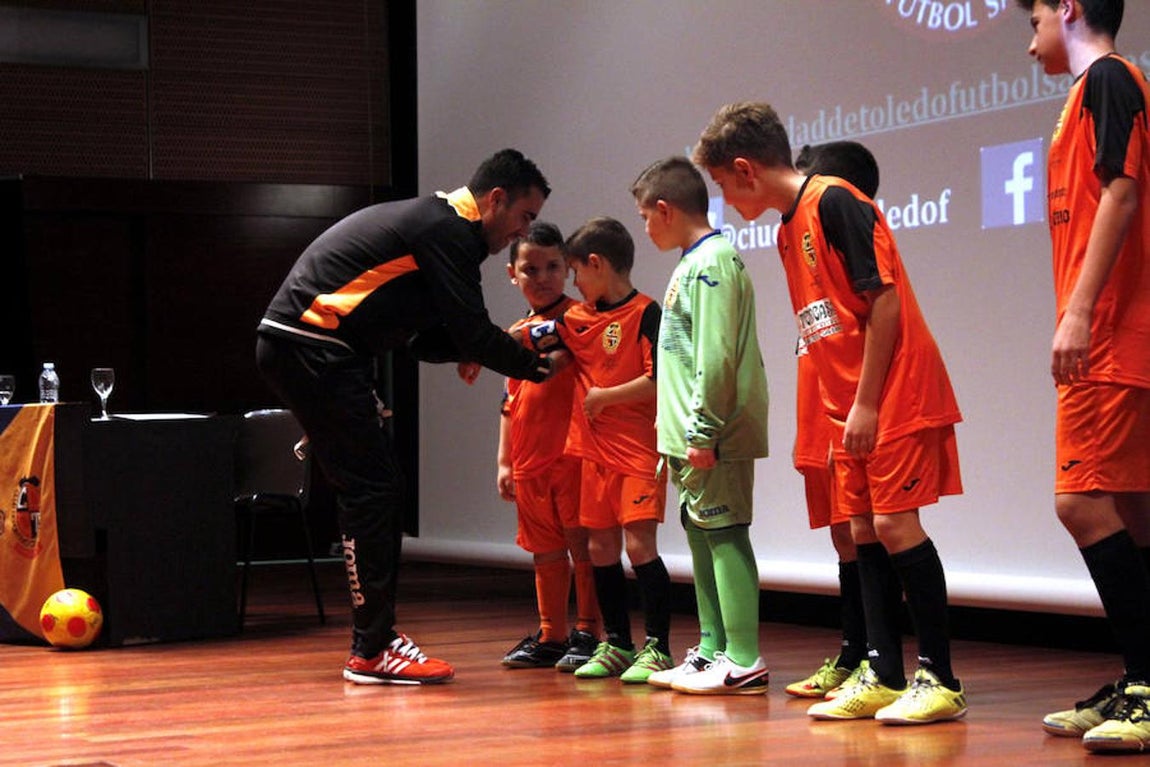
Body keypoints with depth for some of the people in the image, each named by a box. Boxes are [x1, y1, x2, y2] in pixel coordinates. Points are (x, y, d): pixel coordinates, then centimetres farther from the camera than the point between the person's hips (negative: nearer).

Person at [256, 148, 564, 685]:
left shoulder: (430, 221, 22)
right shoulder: (450, 229, -10)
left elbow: (422, 337, 22)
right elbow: (472, 334, -13)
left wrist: (505, 344, 13)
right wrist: (533, 366, 1)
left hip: (293, 348, 11)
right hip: (312, 352, -11)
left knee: (375, 489, 12)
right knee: (372, 489, -9)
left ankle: (374, 637, 16)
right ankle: (373, 651, -5)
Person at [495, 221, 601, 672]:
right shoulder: (516, 333, 15)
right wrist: (503, 461, 17)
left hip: (574, 456, -7)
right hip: (529, 463, 7)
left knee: (583, 545, -3)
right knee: (545, 552, 13)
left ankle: (586, 634, 4)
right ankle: (550, 637, 20)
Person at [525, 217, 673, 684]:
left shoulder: (644, 313, -9)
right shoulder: (578, 318, 13)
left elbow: (659, 379, -17)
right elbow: (533, 341, 18)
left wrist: (605, 396, -13)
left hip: (638, 449, -7)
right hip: (595, 450, 7)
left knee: (638, 541, -11)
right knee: (600, 546, 9)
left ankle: (657, 648, -6)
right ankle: (616, 644, 18)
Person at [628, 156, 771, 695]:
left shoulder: (712, 262, -13)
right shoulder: (694, 263, 17)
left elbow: (716, 356, -21)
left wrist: (703, 432, -22)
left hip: (713, 440, -10)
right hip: (690, 435, 10)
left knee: (723, 533, -9)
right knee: (702, 533, 13)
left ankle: (743, 660, -7)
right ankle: (713, 648, 20)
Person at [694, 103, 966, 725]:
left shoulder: (834, 202, -12)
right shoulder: (789, 229, 15)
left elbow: (885, 300, -17)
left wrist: (865, 403, -17)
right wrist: (843, 413, 13)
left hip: (896, 397, -9)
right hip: (852, 408, 9)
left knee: (896, 523, -11)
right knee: (865, 531, 7)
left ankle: (939, 679, -5)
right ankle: (885, 678, 11)